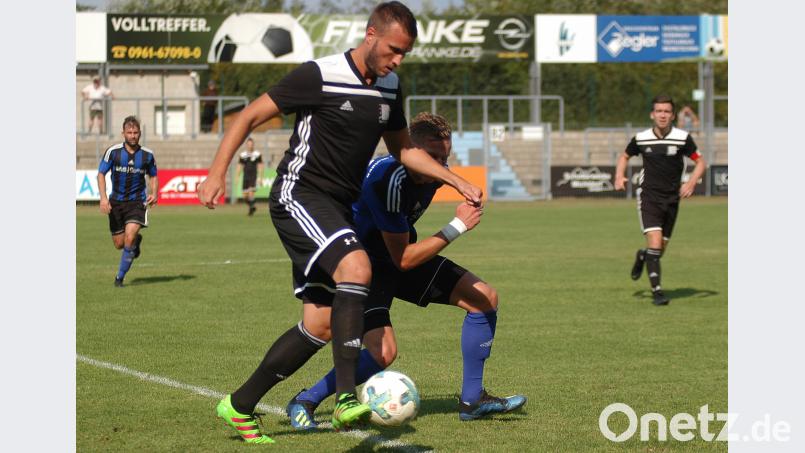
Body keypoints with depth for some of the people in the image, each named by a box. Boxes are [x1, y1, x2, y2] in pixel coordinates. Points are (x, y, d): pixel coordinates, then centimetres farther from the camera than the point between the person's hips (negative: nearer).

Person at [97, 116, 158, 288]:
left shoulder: (147, 154, -3)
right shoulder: (113, 151, -8)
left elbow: (153, 176, 14)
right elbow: (101, 174, -4)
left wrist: (153, 193, -5)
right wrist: (103, 198, -16)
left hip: (137, 201, -1)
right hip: (116, 201, 1)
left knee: (129, 238, -20)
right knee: (119, 244, 7)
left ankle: (120, 277, -6)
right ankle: (137, 241, 44)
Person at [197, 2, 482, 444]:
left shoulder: (389, 88, 8)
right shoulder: (320, 76, -14)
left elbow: (403, 148, 22)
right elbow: (250, 116, -10)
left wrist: (455, 181, 12)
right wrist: (217, 172, -19)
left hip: (338, 208, 8)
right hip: (299, 196, -8)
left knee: (320, 327, 5)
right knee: (356, 268, -32)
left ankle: (240, 406, 18)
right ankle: (346, 399, -35)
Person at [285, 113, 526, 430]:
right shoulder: (387, 180, -34)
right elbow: (404, 259, -29)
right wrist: (457, 227, -30)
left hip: (400, 253, 9)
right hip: (364, 262, -8)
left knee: (485, 298, 2)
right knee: (383, 352, -27)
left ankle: (472, 400, 11)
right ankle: (305, 402, -8)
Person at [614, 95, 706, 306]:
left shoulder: (683, 138, -7)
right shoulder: (641, 139, -3)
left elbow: (700, 162, 0)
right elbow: (624, 156, 15)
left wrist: (692, 182, -18)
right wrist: (619, 176, -2)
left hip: (672, 199, 2)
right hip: (648, 197, -2)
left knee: (661, 248, 10)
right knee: (655, 242, -18)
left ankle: (642, 256, 46)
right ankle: (657, 291, -13)